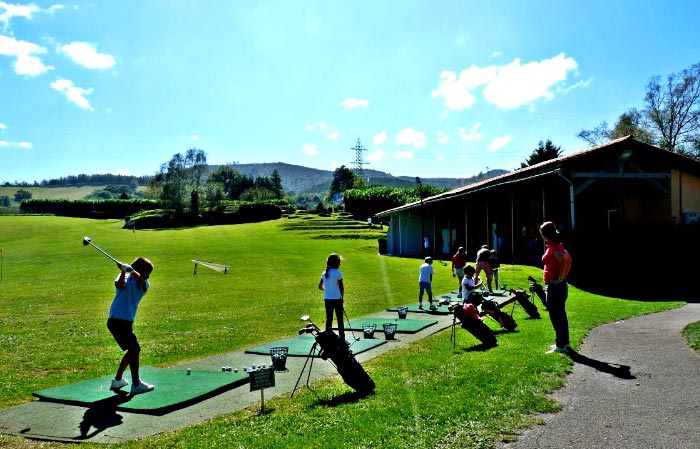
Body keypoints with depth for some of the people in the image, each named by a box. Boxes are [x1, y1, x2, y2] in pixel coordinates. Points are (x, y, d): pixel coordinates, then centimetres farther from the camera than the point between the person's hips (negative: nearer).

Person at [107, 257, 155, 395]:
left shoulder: (144, 284, 9)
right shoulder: (125, 278, -1)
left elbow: (139, 280, -15)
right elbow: (119, 285, -25)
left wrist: (131, 270, -29)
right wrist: (124, 271, -35)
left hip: (126, 321, 7)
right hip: (117, 320, -7)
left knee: (133, 349, 17)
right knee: (134, 349, -9)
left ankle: (118, 380, 29)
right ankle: (136, 384, -6)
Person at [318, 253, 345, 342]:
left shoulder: (324, 273, 5)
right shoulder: (338, 273, -12)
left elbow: (320, 286, 11)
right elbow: (341, 287, -7)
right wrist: (342, 296, 6)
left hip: (327, 299, 5)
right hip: (337, 299, -5)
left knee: (328, 319, 11)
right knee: (340, 320, 4)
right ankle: (342, 338, 9)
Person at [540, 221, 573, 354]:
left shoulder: (553, 247, -16)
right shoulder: (556, 245, 13)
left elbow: (563, 260, -34)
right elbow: (568, 258, 24)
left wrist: (560, 277, -25)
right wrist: (564, 275, 19)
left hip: (554, 286, -10)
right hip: (559, 286, 10)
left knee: (556, 316, -5)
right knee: (560, 315, 17)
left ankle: (561, 346, 0)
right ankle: (564, 342, 26)